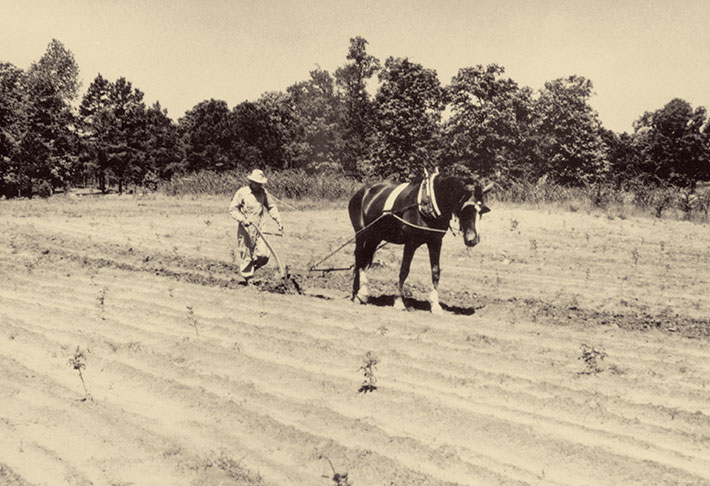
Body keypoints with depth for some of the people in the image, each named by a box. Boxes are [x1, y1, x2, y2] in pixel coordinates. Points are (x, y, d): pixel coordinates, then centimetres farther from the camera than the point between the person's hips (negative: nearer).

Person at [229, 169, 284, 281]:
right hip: (245, 230, -4)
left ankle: (251, 269, 20)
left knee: (263, 255, -7)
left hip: (259, 230, 4)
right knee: (246, 256, 1)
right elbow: (232, 209, -6)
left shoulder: (263, 192, 5)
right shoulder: (242, 192, -7)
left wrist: (278, 221, 5)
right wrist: (242, 220, -21)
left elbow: (271, 207, 15)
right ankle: (247, 278, 15)